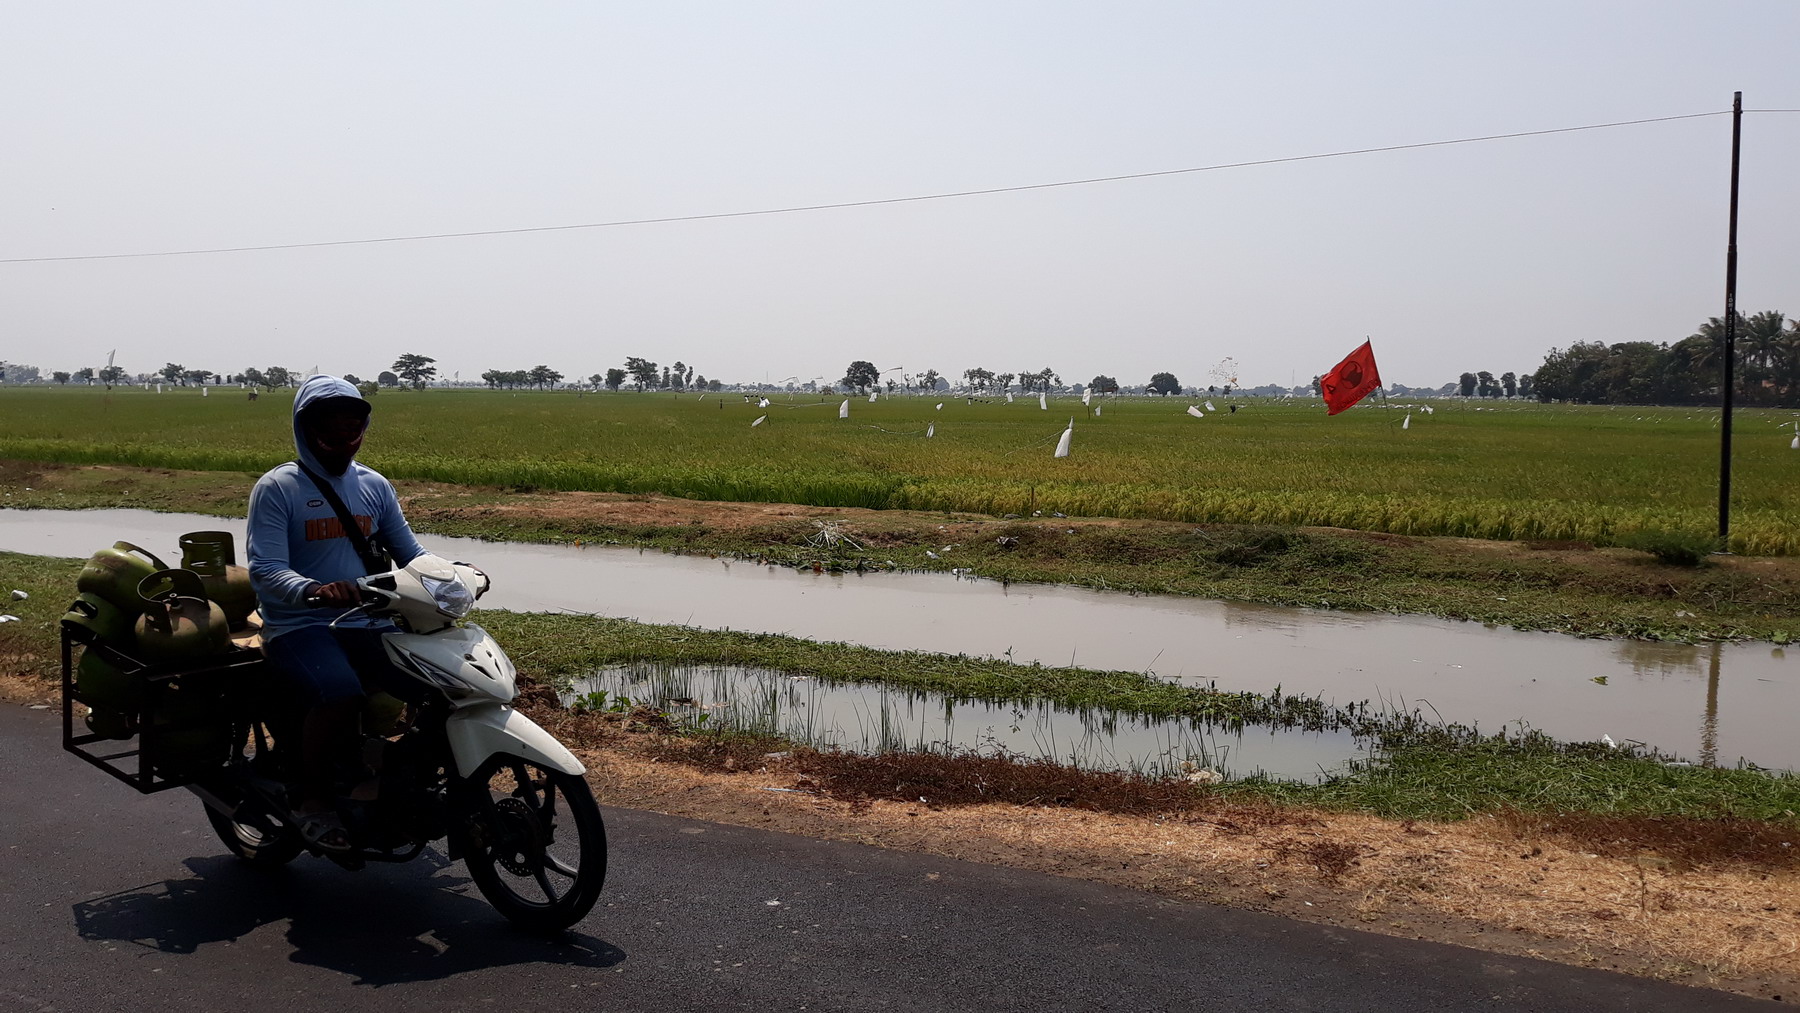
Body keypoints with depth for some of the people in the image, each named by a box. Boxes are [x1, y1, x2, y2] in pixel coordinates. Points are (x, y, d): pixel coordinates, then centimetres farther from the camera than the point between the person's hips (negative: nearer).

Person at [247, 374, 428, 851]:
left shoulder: (374, 485, 15)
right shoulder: (276, 488, -2)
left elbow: (409, 552, 16)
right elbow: (264, 570, -13)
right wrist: (314, 590, -34)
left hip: (369, 624, 5)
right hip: (300, 627, -5)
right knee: (340, 694, -35)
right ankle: (312, 795, -11)